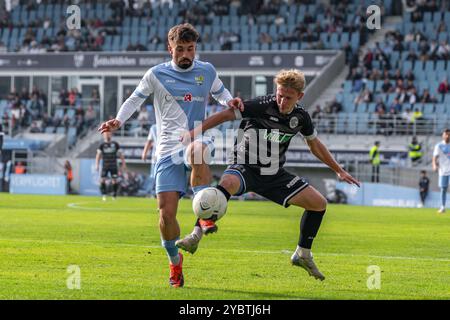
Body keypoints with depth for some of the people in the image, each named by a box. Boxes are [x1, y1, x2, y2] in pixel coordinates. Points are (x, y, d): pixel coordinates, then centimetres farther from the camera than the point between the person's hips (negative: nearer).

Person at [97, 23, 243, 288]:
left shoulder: (207, 71, 9)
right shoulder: (156, 75, 5)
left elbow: (220, 93, 26)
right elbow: (136, 99, 15)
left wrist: (230, 101, 2)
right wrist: (118, 121, -2)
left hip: (196, 140, -1)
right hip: (168, 150, 1)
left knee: (197, 150, -42)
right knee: (167, 213, -8)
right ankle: (175, 262, 19)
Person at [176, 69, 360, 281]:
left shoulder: (301, 117, -1)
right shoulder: (261, 106, -18)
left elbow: (315, 145, 17)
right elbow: (225, 115, -17)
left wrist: (339, 170, 20)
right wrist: (195, 132, -27)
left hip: (274, 174, 6)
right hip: (245, 168, -6)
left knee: (319, 203, -1)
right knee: (227, 184, -40)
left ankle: (303, 255, 17)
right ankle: (195, 237, -36)